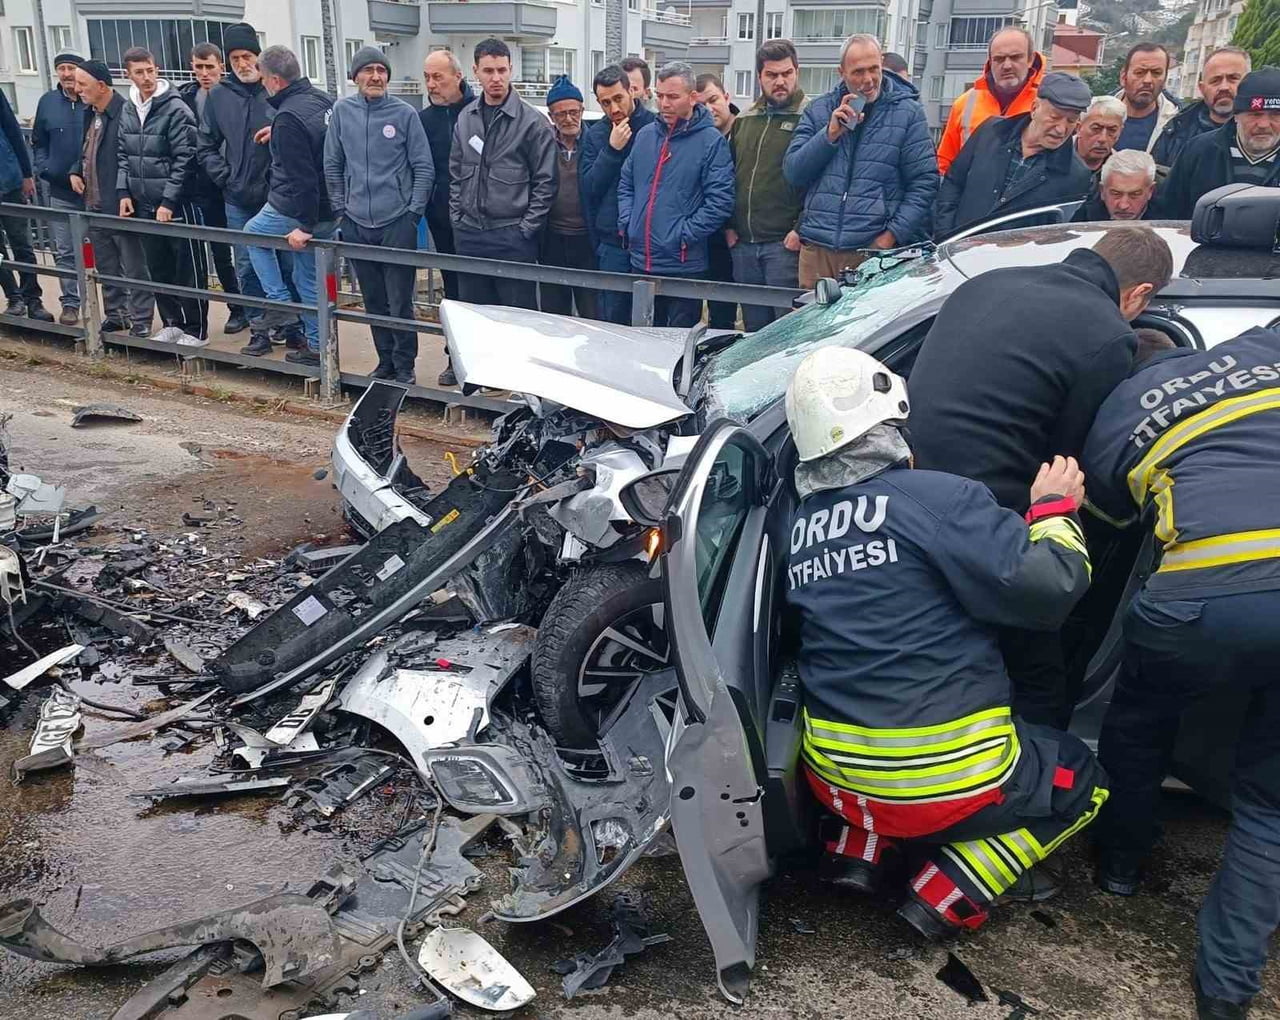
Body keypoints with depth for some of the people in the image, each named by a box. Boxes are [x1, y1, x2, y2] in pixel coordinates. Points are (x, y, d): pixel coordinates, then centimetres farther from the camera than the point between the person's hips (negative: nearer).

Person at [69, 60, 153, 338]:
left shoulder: (124, 113, -15)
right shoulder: (90, 113, 12)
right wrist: (76, 171, 8)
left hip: (119, 206, -9)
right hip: (94, 205, 9)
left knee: (134, 268, -1)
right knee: (106, 268, 17)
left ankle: (141, 322, 5)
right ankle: (115, 315, 28)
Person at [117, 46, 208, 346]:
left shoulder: (175, 109, -11)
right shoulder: (127, 110, 9)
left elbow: (184, 160, -14)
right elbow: (124, 155, 16)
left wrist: (168, 201, -16)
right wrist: (125, 192, 5)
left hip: (177, 204, -7)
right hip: (144, 205, 7)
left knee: (188, 270, 0)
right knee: (159, 269, 13)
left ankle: (196, 330, 8)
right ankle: (172, 323, 25)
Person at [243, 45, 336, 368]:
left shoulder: (288, 117, -22)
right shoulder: (323, 99, 5)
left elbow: (300, 177, -25)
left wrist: (305, 225, -22)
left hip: (296, 210, -8)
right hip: (330, 209, 8)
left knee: (252, 234, 21)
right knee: (309, 277, 16)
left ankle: (280, 302, 14)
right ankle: (317, 346, 21)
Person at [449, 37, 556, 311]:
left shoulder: (532, 121, -7)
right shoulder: (465, 118, 9)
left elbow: (545, 181, -7)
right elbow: (456, 173, 15)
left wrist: (527, 228, -10)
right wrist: (457, 217, 8)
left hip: (513, 236, -5)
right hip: (468, 234, 5)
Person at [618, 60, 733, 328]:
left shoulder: (711, 140, -7)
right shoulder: (645, 135, 11)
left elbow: (720, 201, -13)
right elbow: (626, 184, 19)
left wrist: (685, 235, -15)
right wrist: (626, 223, 4)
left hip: (684, 264, -5)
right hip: (641, 262, 6)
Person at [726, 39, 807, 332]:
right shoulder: (744, 121, 16)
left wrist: (801, 231, -16)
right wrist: (729, 226, 11)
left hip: (785, 244, -6)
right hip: (743, 243, 6)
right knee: (754, 329, 13)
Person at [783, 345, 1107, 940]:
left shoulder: (800, 524, 2)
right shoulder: (941, 499, -17)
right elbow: (1047, 588, -18)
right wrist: (1055, 507, 0)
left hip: (832, 776, 6)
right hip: (944, 781, -5)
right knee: (1081, 782, 21)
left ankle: (854, 853, 16)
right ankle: (945, 900, 5)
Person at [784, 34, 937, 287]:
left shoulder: (908, 112, 4)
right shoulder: (819, 110, 12)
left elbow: (924, 183, 0)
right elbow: (792, 174, 6)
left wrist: (892, 234, -9)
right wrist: (830, 134, -7)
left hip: (874, 249, -2)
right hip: (817, 249, 3)